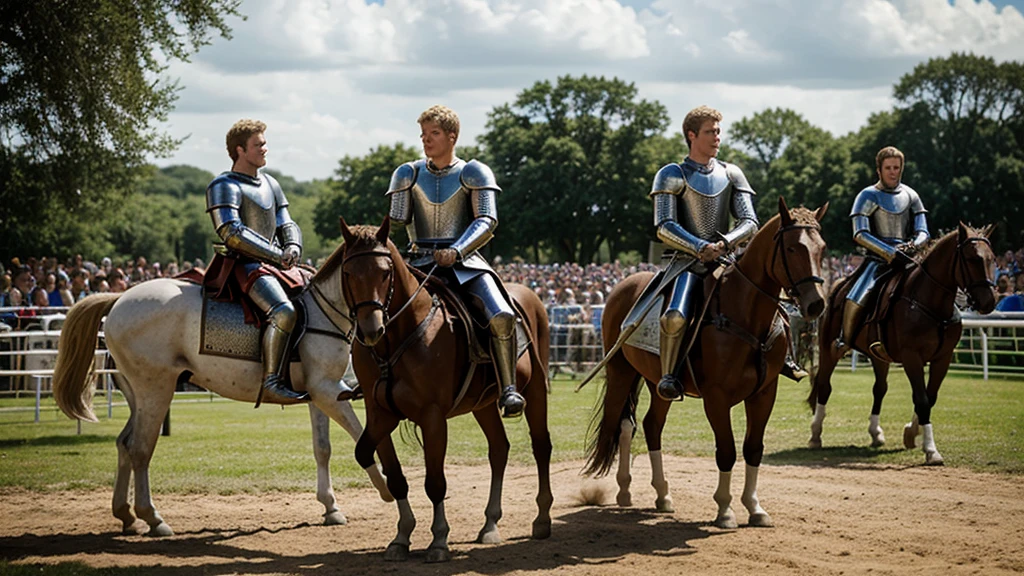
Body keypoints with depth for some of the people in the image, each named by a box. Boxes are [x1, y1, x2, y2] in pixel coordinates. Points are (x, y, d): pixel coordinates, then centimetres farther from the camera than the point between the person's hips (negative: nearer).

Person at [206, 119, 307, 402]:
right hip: (245, 266, -9)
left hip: (273, 264, 9)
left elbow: (286, 224, 20)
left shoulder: (270, 184, 20)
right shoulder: (224, 187, -7)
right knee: (283, 312, -32)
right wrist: (277, 255, -19)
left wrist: (293, 248, -5)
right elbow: (232, 233, -18)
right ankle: (272, 379, -27)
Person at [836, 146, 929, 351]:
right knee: (856, 298, -29)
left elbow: (923, 232, 10)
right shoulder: (868, 197, 2)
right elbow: (860, 234, -9)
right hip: (878, 259, -4)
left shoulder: (910, 196, 14)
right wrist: (891, 253, -21)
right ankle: (843, 340, -10)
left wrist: (914, 245, -16)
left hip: (906, 259, 4)